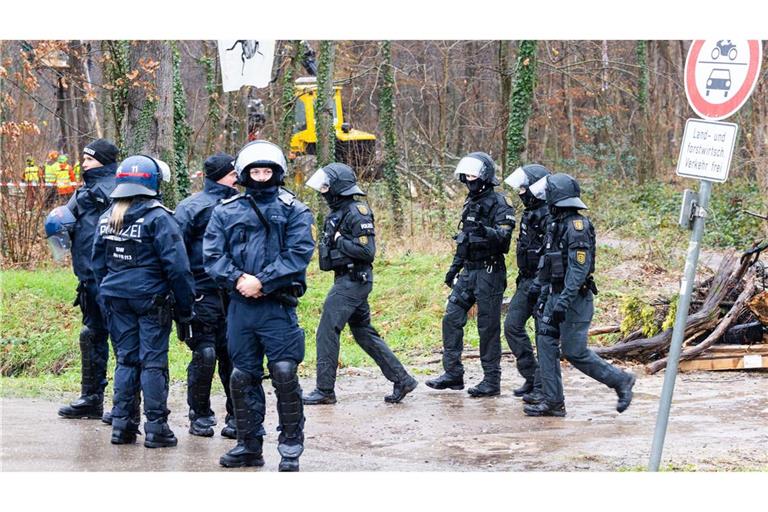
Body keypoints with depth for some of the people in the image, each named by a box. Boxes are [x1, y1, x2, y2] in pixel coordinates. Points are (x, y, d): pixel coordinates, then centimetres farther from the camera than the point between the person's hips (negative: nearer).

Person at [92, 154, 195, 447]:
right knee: (153, 361, 0)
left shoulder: (107, 218, 8)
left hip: (117, 298, 6)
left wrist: (106, 296, 21)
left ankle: (121, 424, 13)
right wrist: (185, 306, -8)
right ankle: (156, 428, 2)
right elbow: (176, 265, -14)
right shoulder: (157, 217, -12)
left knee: (125, 359, 13)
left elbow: (98, 263, 14)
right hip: (151, 299, -6)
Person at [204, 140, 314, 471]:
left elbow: (298, 255, -7)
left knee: (284, 374, -9)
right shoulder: (226, 212, 12)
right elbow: (212, 255, 4)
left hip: (277, 306, -3)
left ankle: (291, 447, 2)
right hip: (239, 306, 3)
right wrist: (237, 279, -13)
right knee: (242, 376, 8)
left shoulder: (294, 211, 4)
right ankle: (249, 445, 20)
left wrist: (262, 281, -15)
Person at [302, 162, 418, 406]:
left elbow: (367, 250, -21)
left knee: (327, 332, -7)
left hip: (353, 281, -10)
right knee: (364, 334, 13)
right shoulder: (337, 213, 13)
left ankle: (325, 390, -2)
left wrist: (339, 241, -16)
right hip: (346, 279, 10)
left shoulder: (356, 213, -16)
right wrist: (328, 242, 6)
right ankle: (402, 380, 16)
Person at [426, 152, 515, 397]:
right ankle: (453, 373, 10)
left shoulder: (498, 203, -10)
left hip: (489, 272, -8)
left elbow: (504, 236, -21)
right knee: (451, 318, 4)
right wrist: (454, 268, 23)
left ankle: (492, 380, 3)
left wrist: (485, 231, -39)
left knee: (488, 327, -4)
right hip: (468, 271, 8)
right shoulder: (471, 203, 16)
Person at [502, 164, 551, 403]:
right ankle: (531, 377, 15)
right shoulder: (529, 214, 12)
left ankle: (542, 386, 5)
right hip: (527, 280, 10)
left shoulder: (548, 216, -18)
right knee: (512, 325, 6)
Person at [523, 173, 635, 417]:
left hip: (575, 299, -9)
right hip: (556, 296, 9)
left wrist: (564, 301, -28)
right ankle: (553, 402, 5)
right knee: (546, 343, 3)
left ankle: (621, 381, 10)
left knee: (575, 352, -5)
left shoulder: (577, 227, -18)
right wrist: (544, 295, 19)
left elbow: (579, 268, -24)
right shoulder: (557, 225, 12)